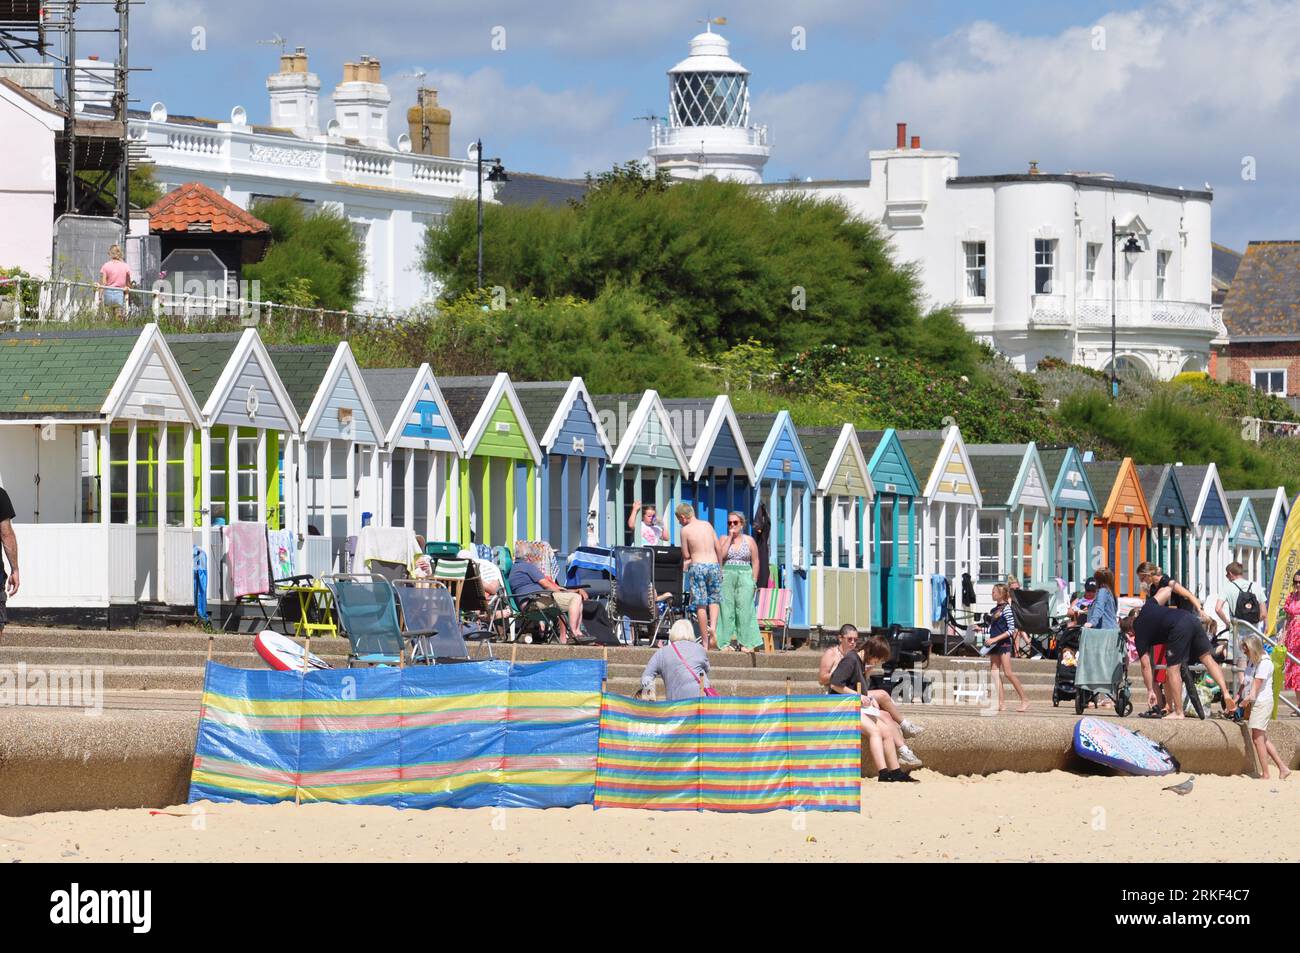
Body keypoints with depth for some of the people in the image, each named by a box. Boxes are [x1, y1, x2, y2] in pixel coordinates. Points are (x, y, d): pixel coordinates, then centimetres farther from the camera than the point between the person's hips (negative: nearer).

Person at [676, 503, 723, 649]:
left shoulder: (685, 530, -2)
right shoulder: (707, 525, 10)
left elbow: (686, 555, 0)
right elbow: (718, 548, 11)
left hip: (697, 567, -3)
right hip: (714, 565, 3)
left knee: (701, 605, 1)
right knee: (714, 600, 14)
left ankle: (705, 642, 1)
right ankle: (713, 627, -12)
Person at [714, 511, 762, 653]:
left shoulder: (749, 540, 9)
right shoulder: (723, 539, 10)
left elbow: (755, 562, 9)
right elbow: (720, 556, -7)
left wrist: (754, 581, 1)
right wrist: (730, 537, -5)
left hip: (745, 577, -1)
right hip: (726, 576, 1)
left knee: (744, 609, -7)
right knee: (726, 609, -6)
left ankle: (746, 643, -7)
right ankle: (726, 642, -5)